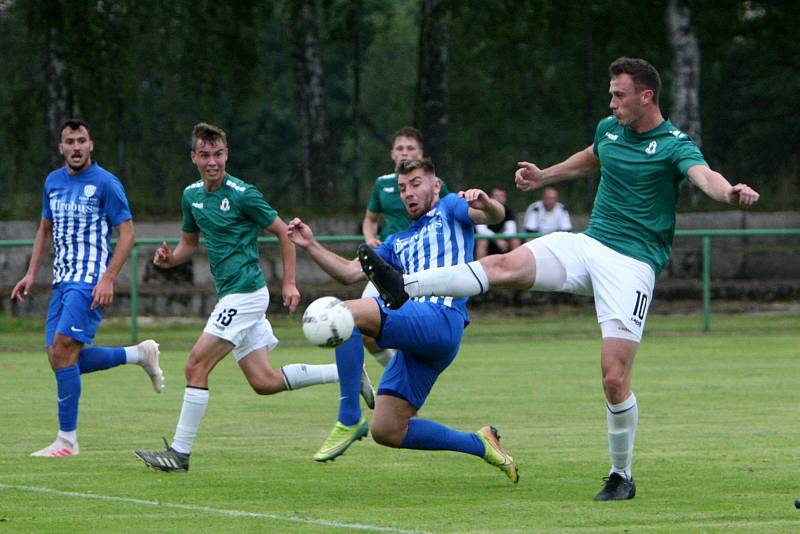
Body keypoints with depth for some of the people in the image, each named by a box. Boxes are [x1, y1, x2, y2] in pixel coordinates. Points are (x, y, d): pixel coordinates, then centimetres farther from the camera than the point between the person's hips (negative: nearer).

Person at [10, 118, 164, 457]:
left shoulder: (105, 183, -8)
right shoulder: (53, 182, 13)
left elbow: (127, 232, -10)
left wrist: (108, 279, -19)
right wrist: (31, 273, 16)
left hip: (90, 283, -8)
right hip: (62, 282, 8)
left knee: (62, 352, -16)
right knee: (59, 357, 2)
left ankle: (67, 440, -9)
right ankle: (140, 354, 21)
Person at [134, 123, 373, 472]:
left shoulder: (242, 194, -13)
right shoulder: (192, 195, 10)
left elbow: (282, 232, -5)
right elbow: (189, 242, 23)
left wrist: (289, 283, -6)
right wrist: (169, 259, 1)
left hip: (245, 293, -9)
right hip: (232, 295, 9)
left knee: (196, 366, -12)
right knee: (264, 382, 9)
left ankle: (179, 453, -8)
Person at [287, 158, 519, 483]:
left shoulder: (449, 210, 14)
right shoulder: (399, 243, 32)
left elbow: (495, 216, -5)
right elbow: (350, 273, 27)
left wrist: (485, 204, -29)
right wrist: (311, 246, 16)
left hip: (441, 319, -9)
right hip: (416, 337, 9)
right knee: (386, 432, 3)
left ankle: (349, 419, -27)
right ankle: (479, 444, 14)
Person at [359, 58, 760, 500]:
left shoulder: (674, 145, -10)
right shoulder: (609, 129, 11)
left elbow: (704, 175, -31)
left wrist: (730, 192, -53)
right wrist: (543, 176, 41)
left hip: (633, 264, -6)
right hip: (588, 244, 6)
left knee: (614, 377, -11)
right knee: (506, 265, -18)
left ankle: (622, 476, 6)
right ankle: (405, 288, -26)